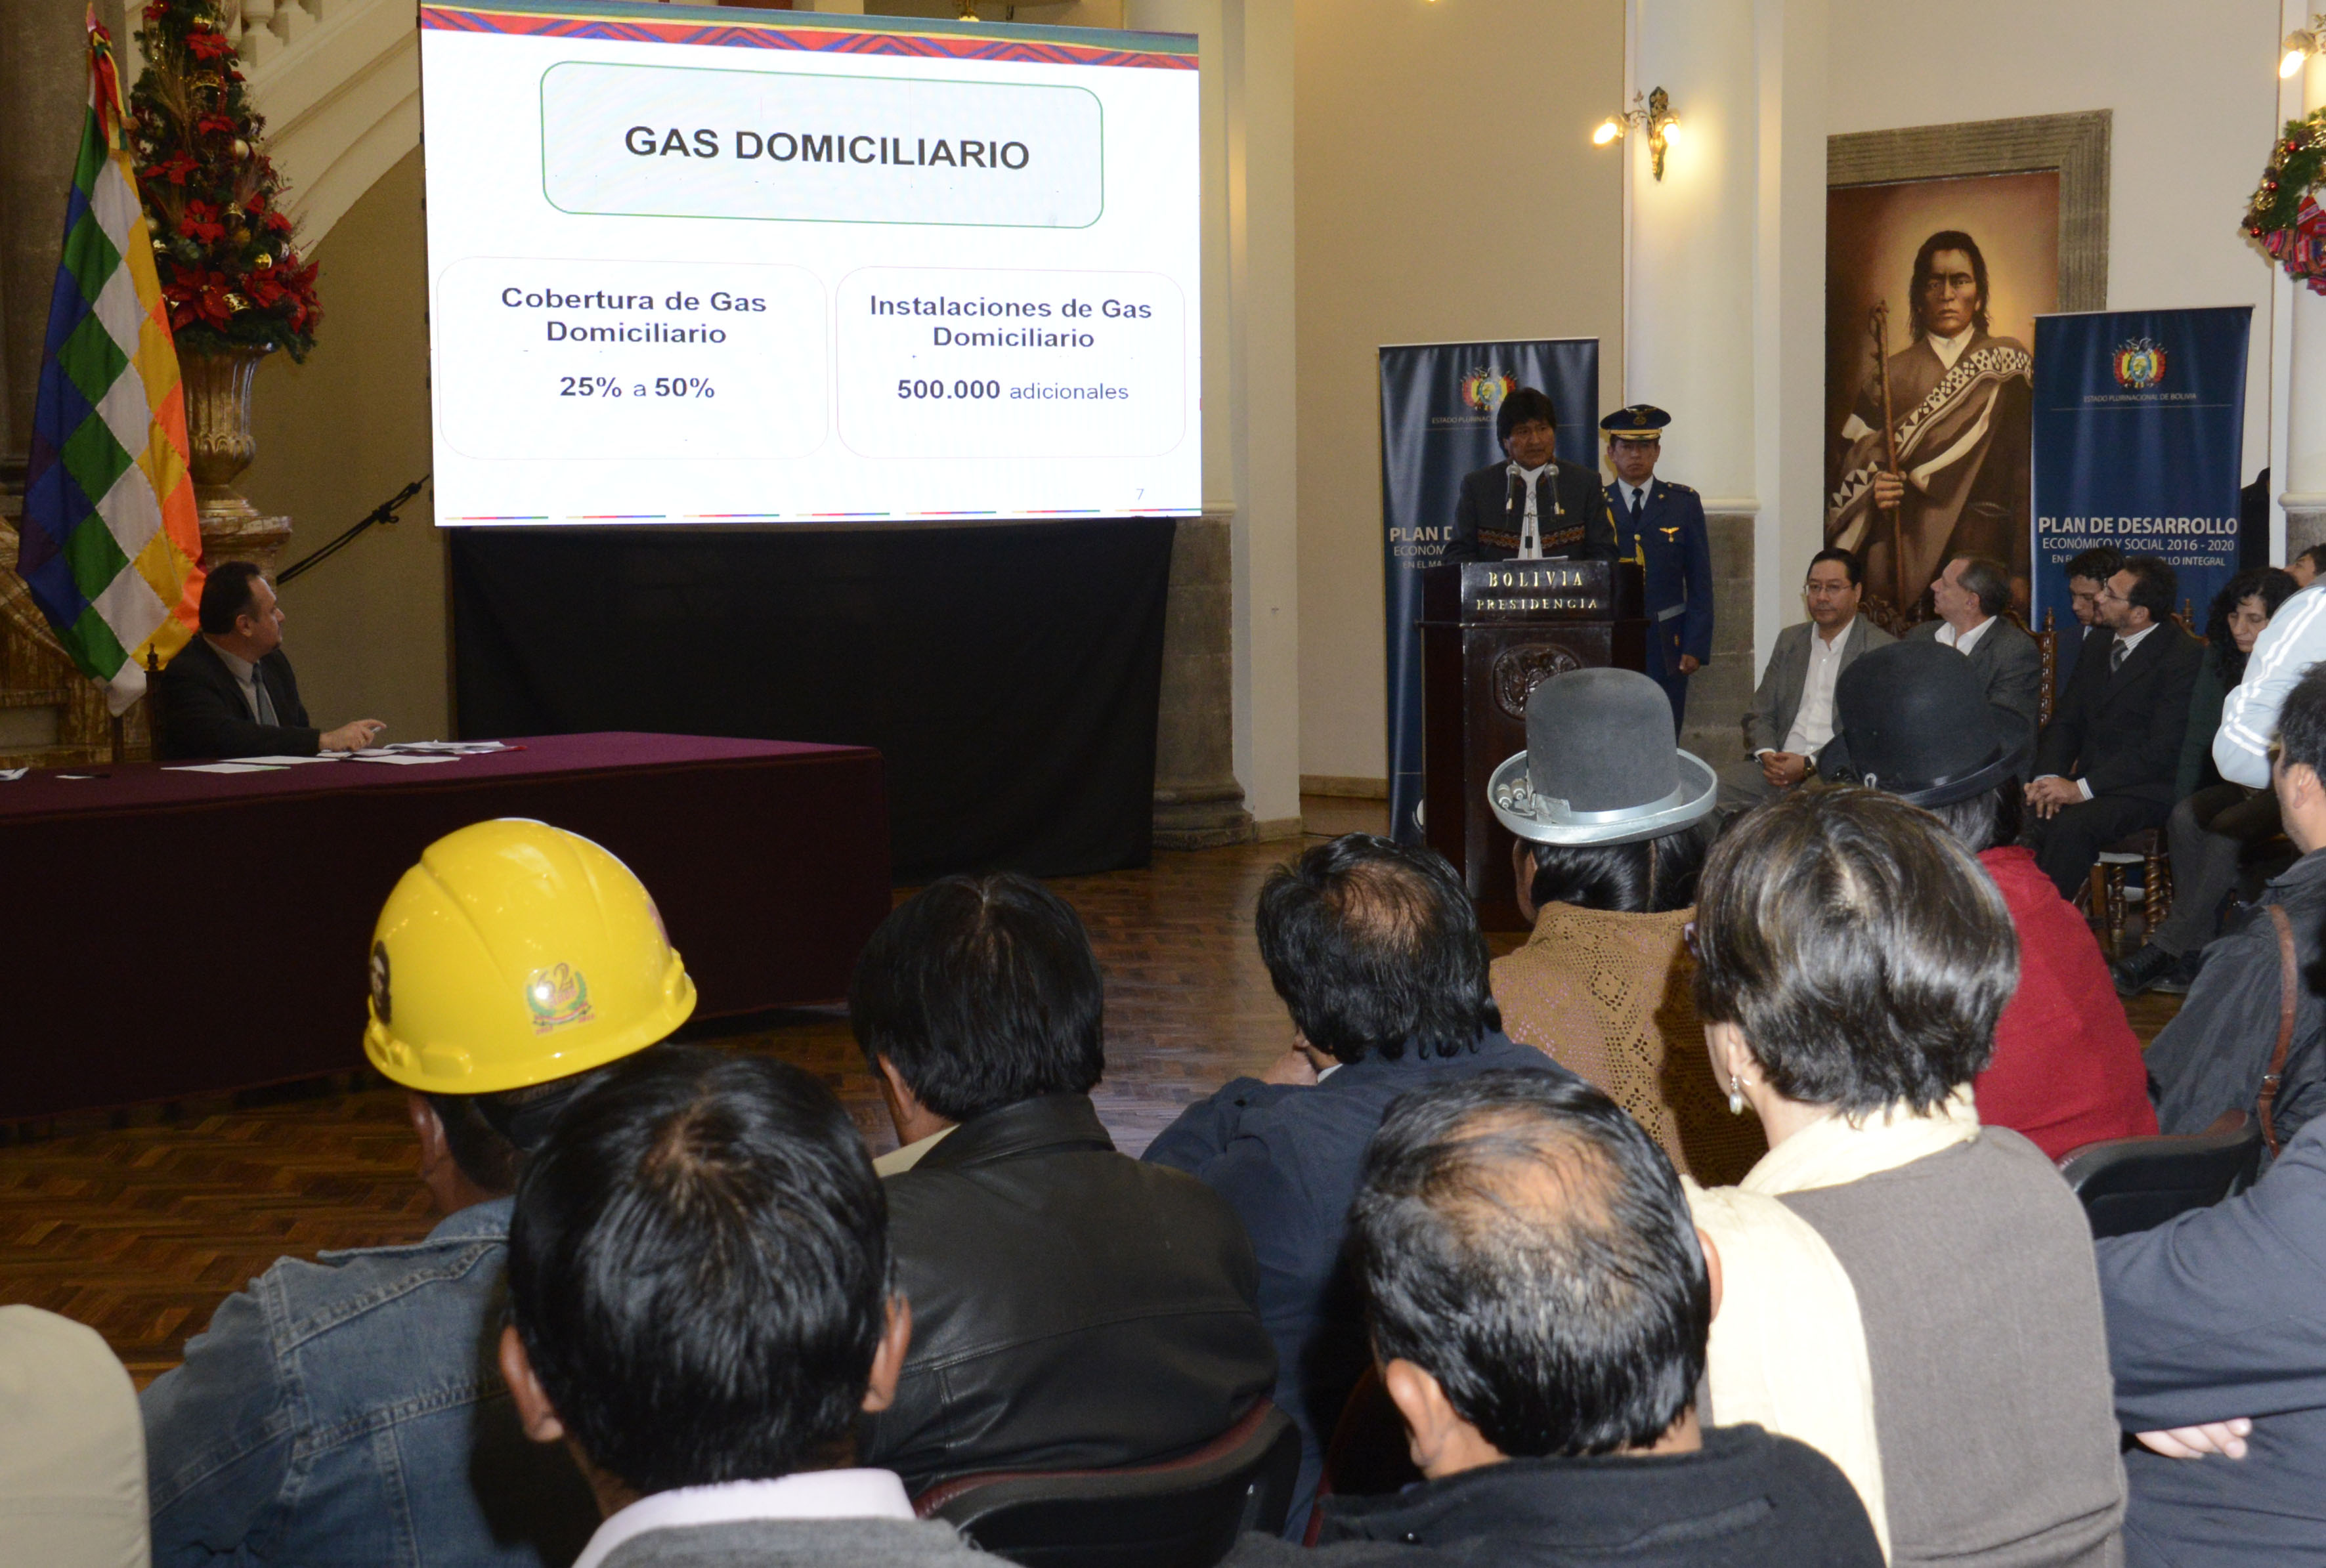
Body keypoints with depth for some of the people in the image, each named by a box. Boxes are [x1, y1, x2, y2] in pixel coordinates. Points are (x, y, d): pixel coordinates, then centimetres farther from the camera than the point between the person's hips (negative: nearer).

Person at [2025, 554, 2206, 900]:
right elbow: (2065, 721, 17)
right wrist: (2048, 778, -5)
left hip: (2144, 791, -6)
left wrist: (2082, 789, -20)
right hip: (2084, 783, 7)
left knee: (2072, 825, -35)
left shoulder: (2185, 656, -8)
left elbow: (2164, 749, -15)